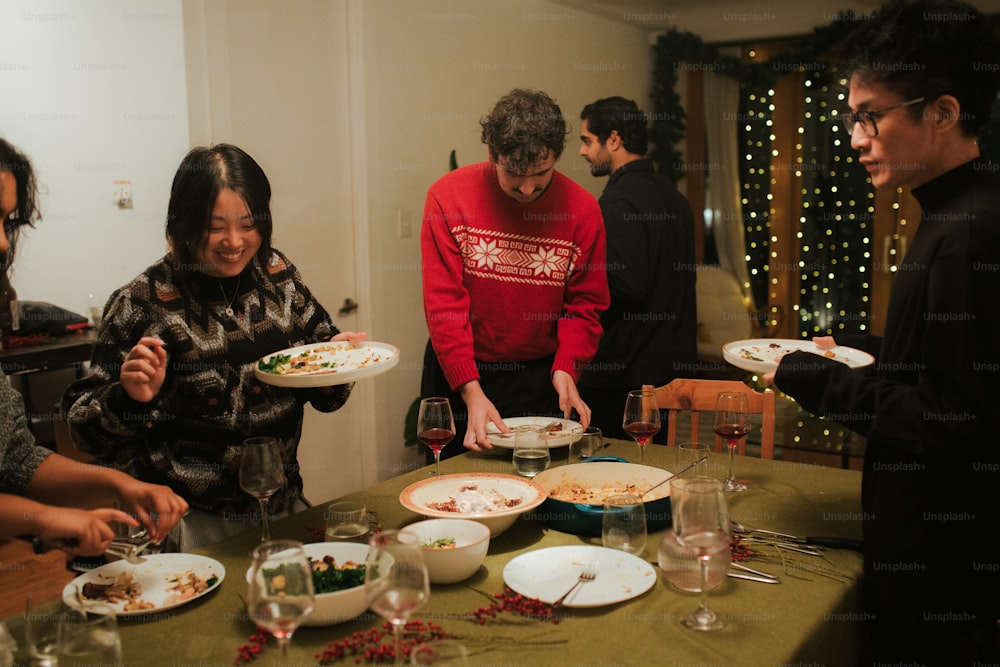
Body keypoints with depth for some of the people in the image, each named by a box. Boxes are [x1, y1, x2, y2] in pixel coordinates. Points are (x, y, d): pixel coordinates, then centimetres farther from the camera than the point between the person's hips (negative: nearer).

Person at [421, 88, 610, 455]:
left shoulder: (581, 208, -7)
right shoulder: (448, 196, -12)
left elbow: (584, 304, -2)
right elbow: (444, 303, -15)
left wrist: (565, 369, -19)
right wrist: (472, 392, -23)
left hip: (539, 376, 1)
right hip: (459, 373, 0)